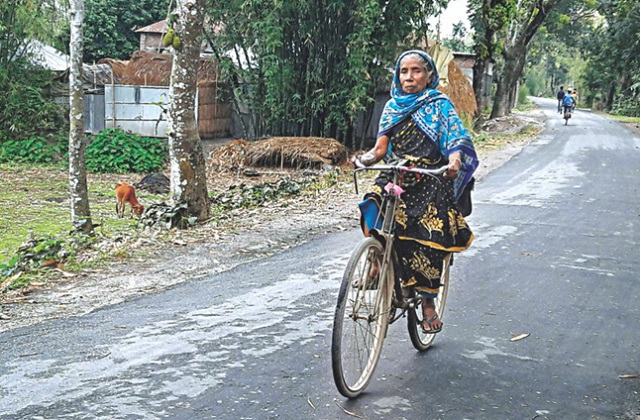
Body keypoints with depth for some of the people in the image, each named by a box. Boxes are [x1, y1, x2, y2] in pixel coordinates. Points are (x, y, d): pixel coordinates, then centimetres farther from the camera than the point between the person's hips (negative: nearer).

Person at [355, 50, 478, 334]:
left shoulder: (439, 105, 3)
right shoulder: (392, 106, 13)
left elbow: (456, 140, -10)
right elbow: (381, 148, 8)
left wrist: (454, 162, -32)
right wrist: (368, 157, -15)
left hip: (430, 182, -3)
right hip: (394, 177, 3)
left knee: (429, 241, -14)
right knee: (372, 208, -30)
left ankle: (428, 303, 2)